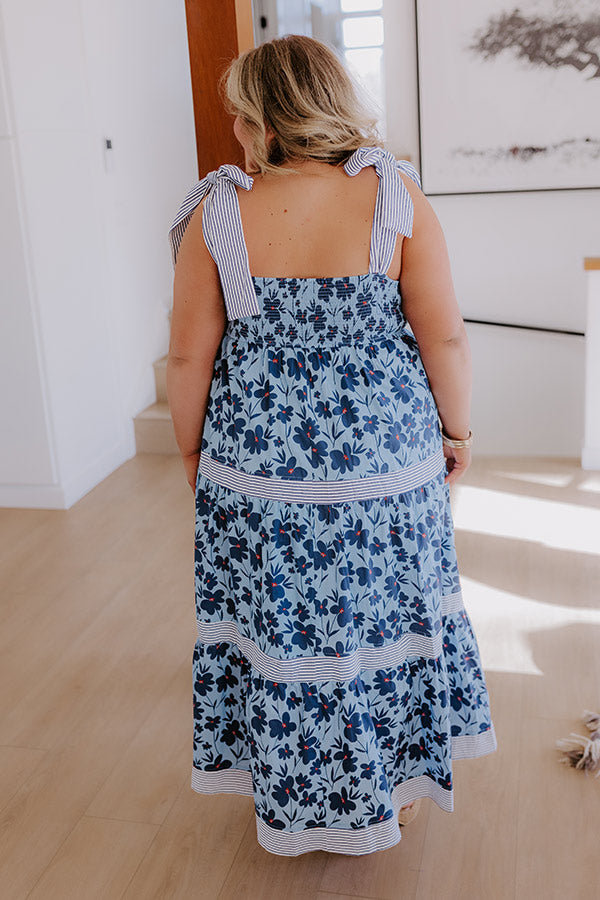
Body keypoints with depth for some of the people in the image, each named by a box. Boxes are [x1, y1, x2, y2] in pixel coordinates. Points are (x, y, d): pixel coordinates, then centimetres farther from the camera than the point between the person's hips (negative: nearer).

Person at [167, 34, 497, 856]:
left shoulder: (218, 213, -8)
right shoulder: (395, 195, -8)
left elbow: (190, 356, -4)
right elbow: (445, 336, -8)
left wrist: (191, 449, 10)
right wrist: (456, 430, 6)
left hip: (258, 473, 0)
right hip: (386, 465, 1)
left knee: (277, 628, 16)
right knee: (387, 613, 19)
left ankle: (293, 797, 36)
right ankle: (396, 780, 39)